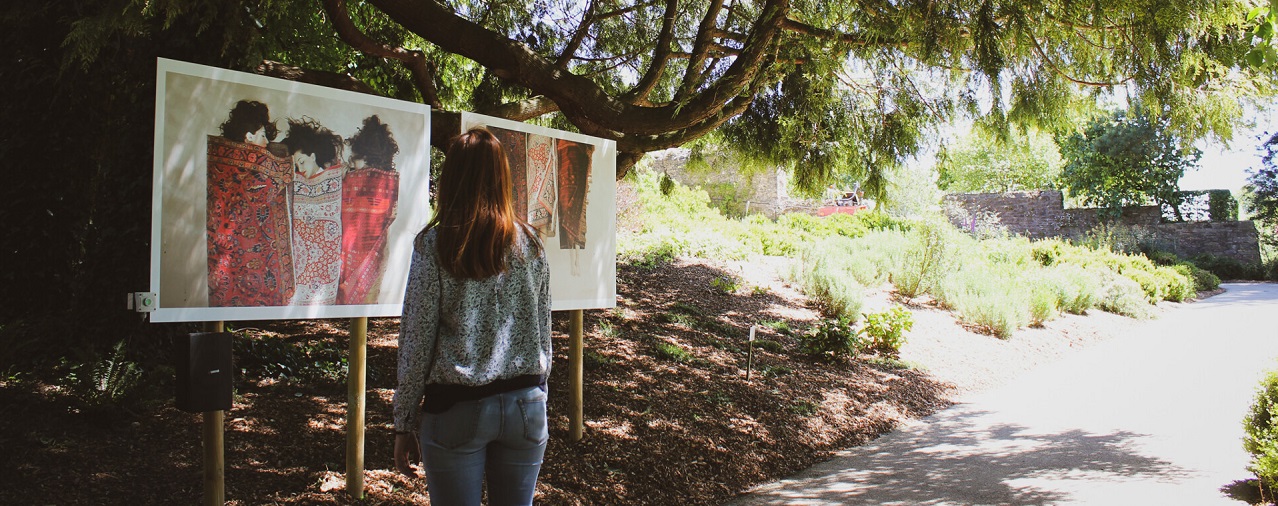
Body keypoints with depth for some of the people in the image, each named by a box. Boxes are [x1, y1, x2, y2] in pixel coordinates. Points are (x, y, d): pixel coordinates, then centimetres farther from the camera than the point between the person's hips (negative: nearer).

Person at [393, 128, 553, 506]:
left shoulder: (434, 245, -7)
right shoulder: (530, 244, 2)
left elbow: (416, 340, -6)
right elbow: (543, 335, 7)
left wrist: (404, 423, 2)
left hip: (457, 408, -3)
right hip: (525, 404, 3)